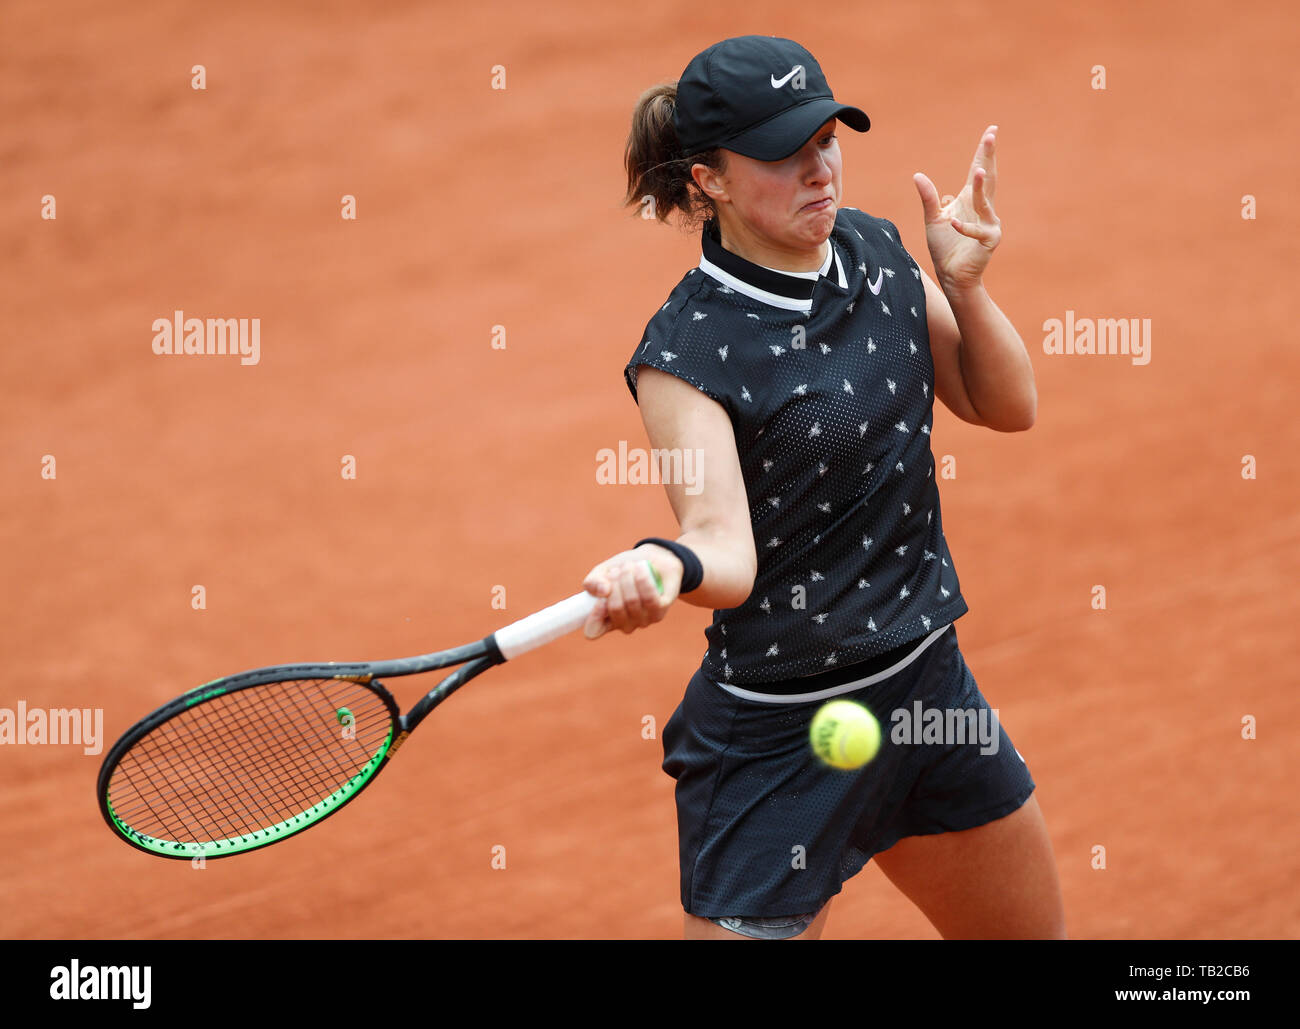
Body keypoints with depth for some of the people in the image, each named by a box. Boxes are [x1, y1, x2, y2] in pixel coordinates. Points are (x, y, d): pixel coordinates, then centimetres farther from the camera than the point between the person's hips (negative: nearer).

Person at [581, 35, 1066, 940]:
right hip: (782, 739, -7)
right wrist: (666, 567, -53)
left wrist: (963, 285, -9)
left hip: (928, 685, 7)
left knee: (1033, 932, 20)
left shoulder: (871, 249, 2)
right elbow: (725, 541, -30)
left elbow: (1007, 407, 9)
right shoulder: (686, 352, -19)